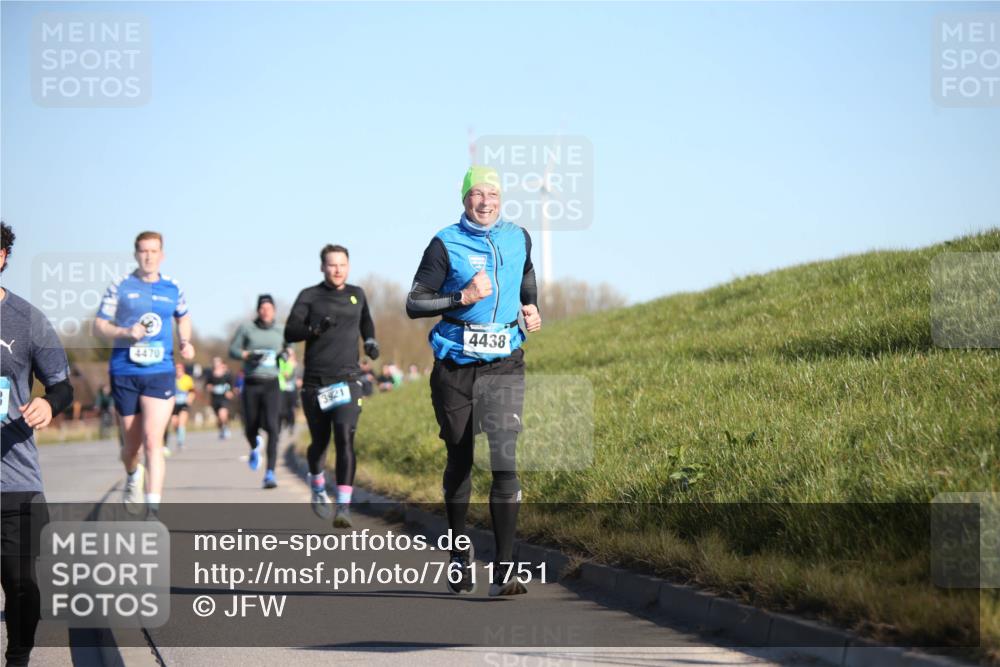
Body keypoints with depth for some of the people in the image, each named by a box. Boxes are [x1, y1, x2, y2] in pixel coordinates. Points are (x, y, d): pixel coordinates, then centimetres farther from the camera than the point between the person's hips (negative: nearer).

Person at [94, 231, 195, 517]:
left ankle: (154, 510, -18)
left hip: (160, 372, 0)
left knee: (152, 440, -15)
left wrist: (185, 342, 7)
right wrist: (126, 333, -16)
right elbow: (99, 325, 2)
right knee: (132, 444, 10)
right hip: (125, 372, 0)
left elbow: (183, 318, 27)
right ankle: (133, 477, 46)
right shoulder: (120, 287, 1)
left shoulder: (173, 288, 8)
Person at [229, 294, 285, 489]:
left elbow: (287, 348, 24)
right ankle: (255, 447, 48)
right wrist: (247, 355, -16)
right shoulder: (246, 328, 3)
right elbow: (232, 349, 3)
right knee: (251, 427, 9)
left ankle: (270, 473, -19)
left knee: (271, 426, -16)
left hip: (272, 384, 0)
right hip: (251, 384, 0)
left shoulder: (281, 331, 7)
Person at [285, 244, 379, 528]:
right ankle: (318, 488, 42)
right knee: (320, 442, 10)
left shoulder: (357, 295, 12)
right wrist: (315, 328, -24)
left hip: (348, 380, 0)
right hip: (315, 382, 0)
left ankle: (344, 507, -23)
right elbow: (289, 333, -7)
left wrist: (371, 341, 14)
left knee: (345, 438, -17)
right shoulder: (309, 296, 2)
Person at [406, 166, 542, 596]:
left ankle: (504, 571, -17)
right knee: (459, 461, 10)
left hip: (504, 366, 1)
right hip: (455, 366, -1)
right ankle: (460, 553, 31)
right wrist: (463, 298, -19)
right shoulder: (445, 244, -4)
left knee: (505, 460, -14)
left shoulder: (518, 239, 8)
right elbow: (413, 304, -7)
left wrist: (531, 308, 13)